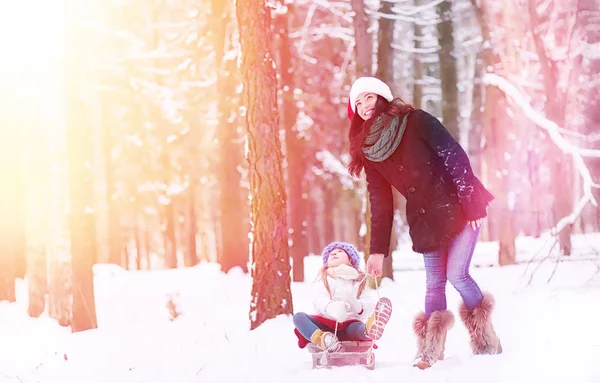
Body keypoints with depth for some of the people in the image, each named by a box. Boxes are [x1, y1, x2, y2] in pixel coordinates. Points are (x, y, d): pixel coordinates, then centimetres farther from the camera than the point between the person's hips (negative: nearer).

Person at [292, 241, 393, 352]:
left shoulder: (360, 280, 21)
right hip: (325, 323, 0)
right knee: (299, 317, -27)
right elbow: (320, 299, -7)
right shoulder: (323, 278, 15)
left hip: (348, 325, 0)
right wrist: (332, 308, -33)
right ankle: (323, 339, -54)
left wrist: (359, 306, -24)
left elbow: (369, 302, 2)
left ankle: (370, 330, -71)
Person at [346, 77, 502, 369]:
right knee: (434, 283, -2)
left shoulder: (415, 122, -11)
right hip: (425, 220, 4)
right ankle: (431, 351, 3)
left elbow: (455, 157, -13)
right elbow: (380, 203, 7)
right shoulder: (368, 152, 4)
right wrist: (378, 250, 2)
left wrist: (471, 202, -18)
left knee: (456, 274, -11)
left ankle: (485, 338, 7)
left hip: (460, 209, -4)